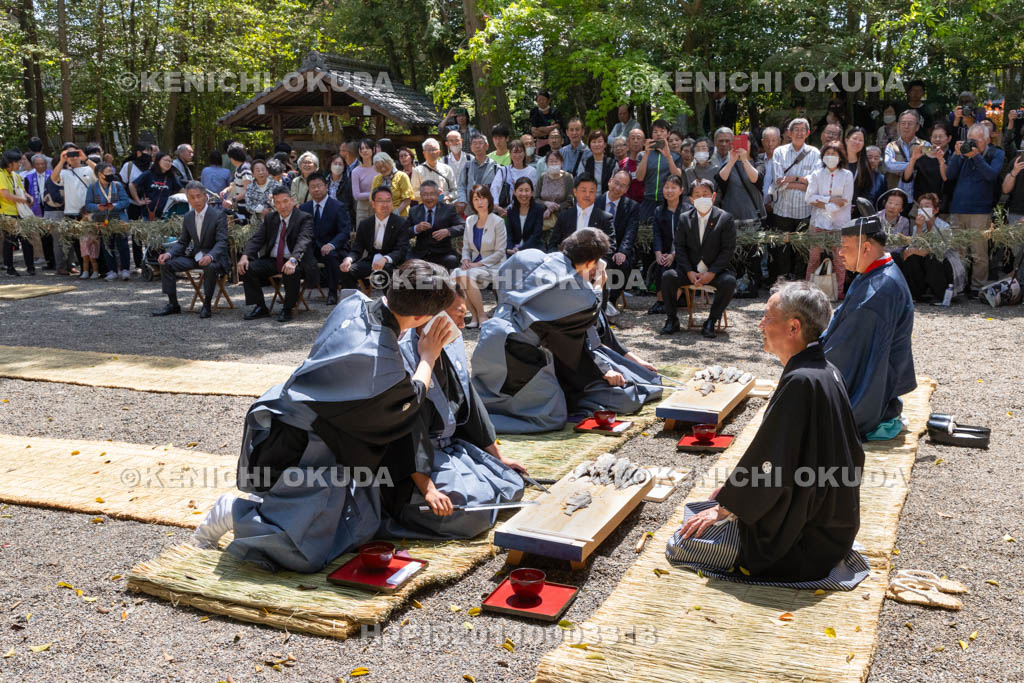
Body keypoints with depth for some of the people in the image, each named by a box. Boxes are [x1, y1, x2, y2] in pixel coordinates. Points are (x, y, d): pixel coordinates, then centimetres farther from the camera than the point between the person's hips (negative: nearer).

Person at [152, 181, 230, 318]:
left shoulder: (218, 215, -11)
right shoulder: (188, 217, 7)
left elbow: (222, 242, -19)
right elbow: (182, 243, 12)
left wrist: (210, 256, -39)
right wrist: (169, 254, -9)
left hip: (215, 257, -6)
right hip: (195, 256, 6)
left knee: (210, 267, -39)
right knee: (166, 263, -9)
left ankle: (206, 305, -21)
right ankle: (173, 304, 0)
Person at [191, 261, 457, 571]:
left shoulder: (354, 303, -10)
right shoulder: (383, 364, -31)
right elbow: (410, 400, -6)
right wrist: (428, 358, 9)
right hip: (296, 450, -9)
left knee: (361, 525, 18)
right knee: (311, 554, -4)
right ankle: (234, 511, 8)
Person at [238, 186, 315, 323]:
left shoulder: (304, 218, -6)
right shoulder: (270, 218, 13)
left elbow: (303, 241, -23)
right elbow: (256, 238, 5)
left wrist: (293, 260, -43)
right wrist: (245, 255, -16)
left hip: (295, 262, -5)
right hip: (271, 260, 5)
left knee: (291, 272, -38)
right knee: (247, 268, -17)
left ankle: (287, 309, -16)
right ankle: (260, 308, -3)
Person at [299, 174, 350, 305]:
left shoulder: (337, 207, -5)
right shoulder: (304, 208, 10)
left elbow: (345, 232, -13)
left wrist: (331, 245, -32)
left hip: (333, 248, -4)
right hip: (312, 248, 4)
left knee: (331, 255, -37)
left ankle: (332, 293, -21)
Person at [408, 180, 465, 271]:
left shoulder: (449, 209, 8)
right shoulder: (413, 211, 13)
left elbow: (463, 226, -3)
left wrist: (448, 231, -22)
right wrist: (416, 229, -14)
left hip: (443, 255, -1)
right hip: (419, 255, 1)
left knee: (451, 261, -33)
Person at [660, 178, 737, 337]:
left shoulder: (725, 219, -3)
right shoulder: (685, 219, 5)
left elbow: (728, 250, -8)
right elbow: (679, 248, 2)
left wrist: (711, 273, -19)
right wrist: (689, 272, -14)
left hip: (715, 270, -2)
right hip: (690, 269, 2)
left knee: (729, 282, -32)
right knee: (668, 276, -24)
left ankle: (711, 322, -16)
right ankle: (671, 320, -9)